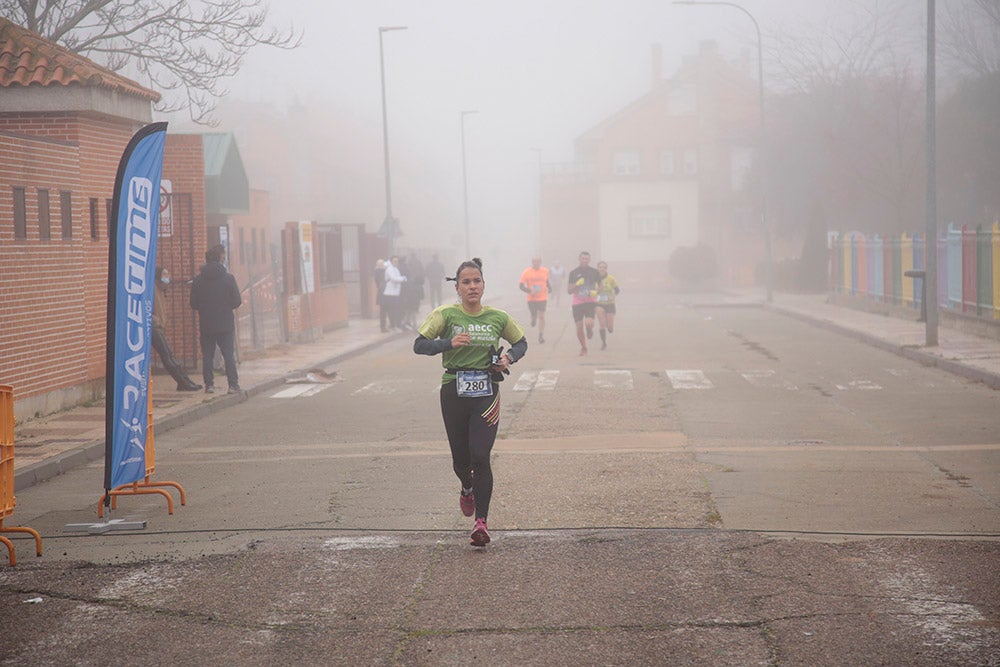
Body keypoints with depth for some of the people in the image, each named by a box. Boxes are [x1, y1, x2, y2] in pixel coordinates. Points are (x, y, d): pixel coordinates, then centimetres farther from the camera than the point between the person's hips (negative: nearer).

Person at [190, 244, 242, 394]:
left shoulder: (198, 280, -1)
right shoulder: (228, 278, -7)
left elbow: (193, 304, 2)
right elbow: (237, 301, -6)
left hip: (206, 325, 1)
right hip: (225, 325, -1)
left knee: (207, 355, 7)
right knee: (229, 355, 3)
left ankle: (209, 384, 4)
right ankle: (233, 385, 0)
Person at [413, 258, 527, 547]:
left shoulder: (498, 317, 4)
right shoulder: (446, 315, -3)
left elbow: (521, 342, 19)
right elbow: (419, 344, -11)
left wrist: (509, 357, -2)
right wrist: (449, 343, -27)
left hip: (485, 392, 0)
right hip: (454, 391, 0)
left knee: (480, 456, -13)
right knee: (460, 459, 10)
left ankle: (481, 521, -7)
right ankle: (467, 489, 46)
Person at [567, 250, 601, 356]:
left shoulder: (594, 272, 2)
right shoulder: (573, 273, 2)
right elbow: (569, 291, 2)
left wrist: (596, 292, -11)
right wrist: (577, 284, -17)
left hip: (590, 301, -1)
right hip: (577, 303, 1)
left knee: (589, 323, -21)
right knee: (579, 327, 1)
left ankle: (590, 330, 17)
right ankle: (583, 348, 21)